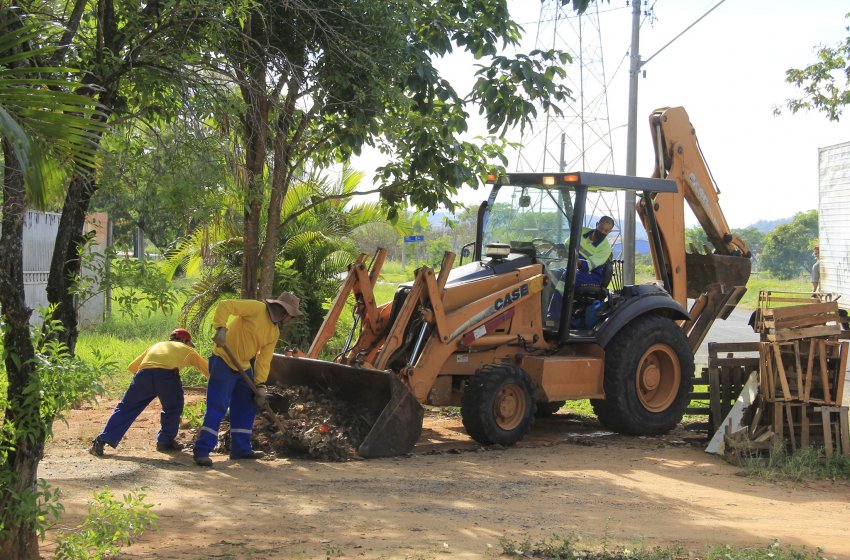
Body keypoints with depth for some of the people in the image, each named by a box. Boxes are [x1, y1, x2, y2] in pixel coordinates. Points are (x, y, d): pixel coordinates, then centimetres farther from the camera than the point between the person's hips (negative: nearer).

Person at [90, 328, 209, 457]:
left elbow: (131, 367, 36)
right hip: (168, 375, -2)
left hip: (143, 374, 3)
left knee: (125, 408, 10)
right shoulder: (186, 349, 31)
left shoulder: (156, 346, 38)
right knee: (173, 409, 24)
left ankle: (101, 441, 2)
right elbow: (208, 370, 33)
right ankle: (165, 442, 26)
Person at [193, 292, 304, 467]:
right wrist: (221, 328, -37)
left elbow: (264, 360, 10)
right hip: (224, 361, -9)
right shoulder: (256, 308, -15)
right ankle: (202, 451, -10)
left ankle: (241, 448, 24)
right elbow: (225, 305, -23)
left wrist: (260, 385, 0)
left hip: (243, 367, 9)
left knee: (247, 407, 14)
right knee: (217, 407, -12)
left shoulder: (274, 332, 10)